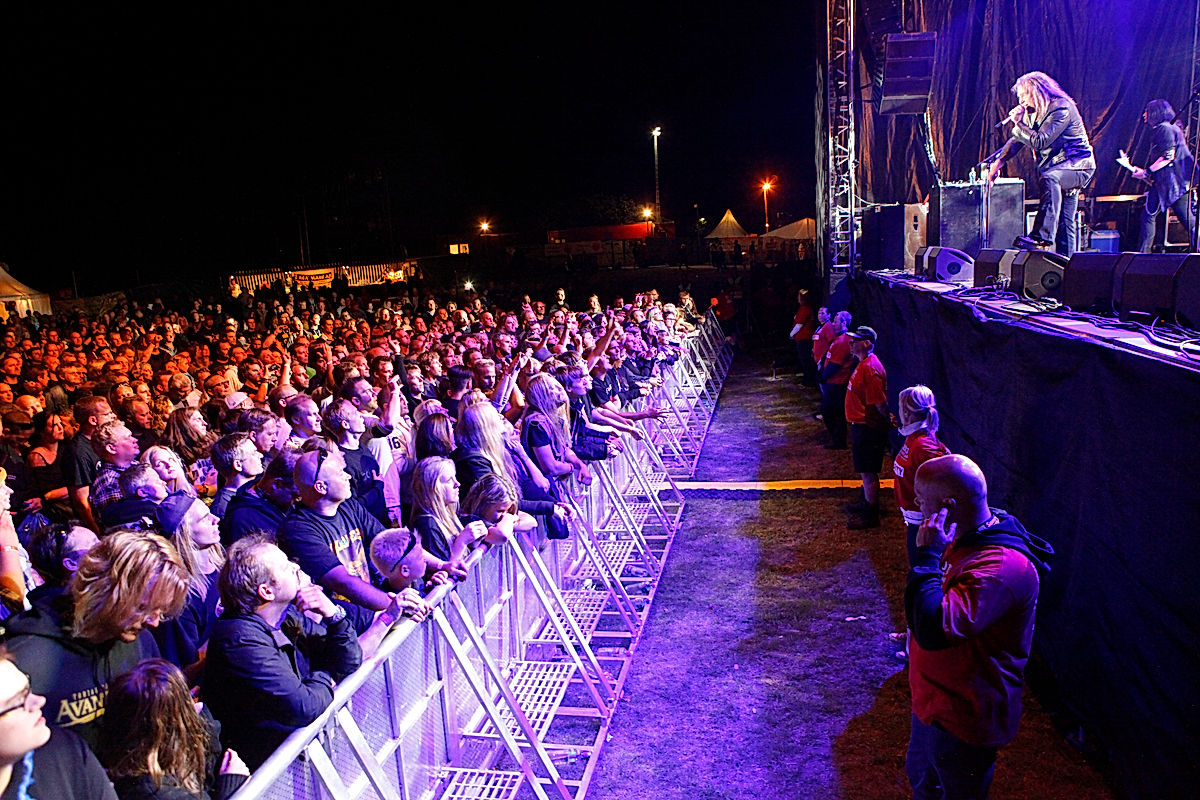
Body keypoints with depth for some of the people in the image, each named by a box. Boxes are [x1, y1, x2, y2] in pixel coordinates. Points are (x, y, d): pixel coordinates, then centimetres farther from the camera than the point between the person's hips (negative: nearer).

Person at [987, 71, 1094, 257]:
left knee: (1049, 177, -39)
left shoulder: (1061, 109, -17)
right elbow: (1017, 140, 14)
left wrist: (1019, 123, -16)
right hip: (1058, 169, 9)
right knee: (1064, 223, 8)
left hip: (1079, 166, -9)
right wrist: (998, 162, 1)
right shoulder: (1033, 111, 10)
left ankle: (1042, 236, -47)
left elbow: (1040, 142, -25)